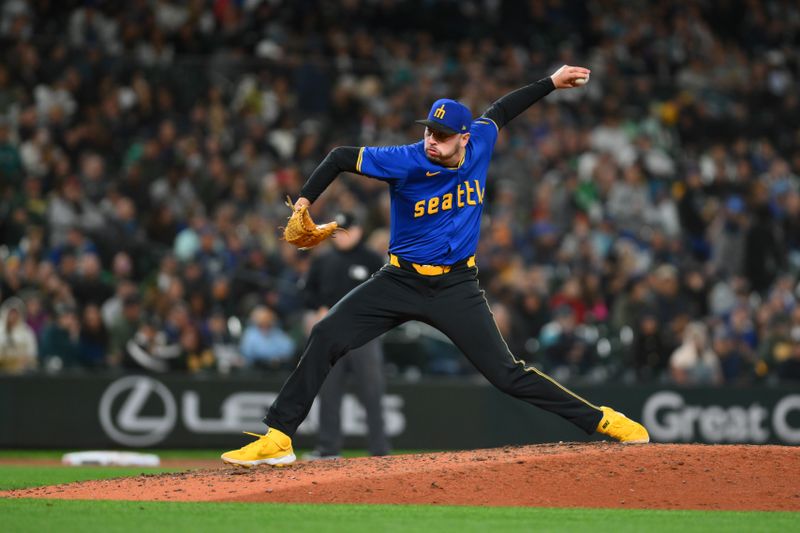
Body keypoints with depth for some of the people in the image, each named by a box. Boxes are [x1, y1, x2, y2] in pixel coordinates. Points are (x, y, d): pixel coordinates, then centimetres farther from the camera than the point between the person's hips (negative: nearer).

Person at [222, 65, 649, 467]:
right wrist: (304, 200, -16)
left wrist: (551, 83, 18)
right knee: (326, 337, -15)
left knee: (507, 374, -6)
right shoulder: (406, 162, -17)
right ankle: (277, 440, -12)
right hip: (401, 281, 0)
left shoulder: (480, 143, -7)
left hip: (457, 288, 1)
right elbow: (342, 156, -8)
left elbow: (499, 111, 15)